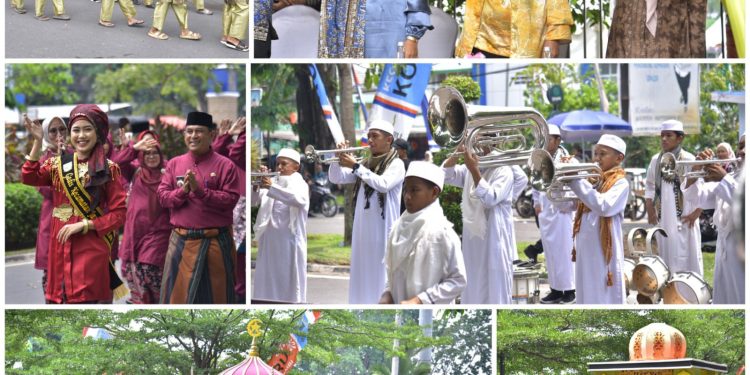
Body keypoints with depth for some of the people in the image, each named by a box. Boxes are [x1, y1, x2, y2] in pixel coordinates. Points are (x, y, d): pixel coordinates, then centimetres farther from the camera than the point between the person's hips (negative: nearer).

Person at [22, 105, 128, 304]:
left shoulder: (109, 169, 0)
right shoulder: (58, 164, 9)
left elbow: (119, 213, -5)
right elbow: (29, 178, -9)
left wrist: (82, 224, -13)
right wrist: (38, 141, -16)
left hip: (91, 248, -3)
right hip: (60, 246, 4)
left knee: (85, 299, -7)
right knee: (60, 298, 6)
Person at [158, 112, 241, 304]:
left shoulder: (225, 165, -3)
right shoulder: (174, 163, 8)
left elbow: (230, 200, -10)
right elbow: (162, 196, 4)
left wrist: (200, 190, -18)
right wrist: (182, 191, -14)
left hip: (215, 242, -3)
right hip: (181, 241, 3)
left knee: (214, 293, 5)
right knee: (179, 291, 7)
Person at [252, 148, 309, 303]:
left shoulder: (300, 184, -1)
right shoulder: (271, 183, 13)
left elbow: (298, 199, -24)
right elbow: (253, 201, 6)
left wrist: (271, 187, -31)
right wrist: (256, 185, -13)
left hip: (290, 241, -5)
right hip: (269, 239, 5)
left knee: (290, 281, -3)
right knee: (267, 281, 8)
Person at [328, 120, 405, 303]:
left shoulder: (396, 164, -4)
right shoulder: (365, 164, 14)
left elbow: (383, 184, -22)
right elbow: (336, 178, 13)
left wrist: (356, 166, -20)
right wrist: (340, 159, -5)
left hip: (383, 230, -6)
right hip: (362, 229, 6)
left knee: (382, 277, -9)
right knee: (364, 275, 9)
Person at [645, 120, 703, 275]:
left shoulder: (689, 160, -7)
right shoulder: (656, 160, 8)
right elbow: (650, 186, 17)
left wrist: (696, 213, -10)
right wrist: (650, 212, 8)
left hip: (684, 220, -5)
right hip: (663, 220, 5)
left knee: (688, 259, -4)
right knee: (666, 256, 10)